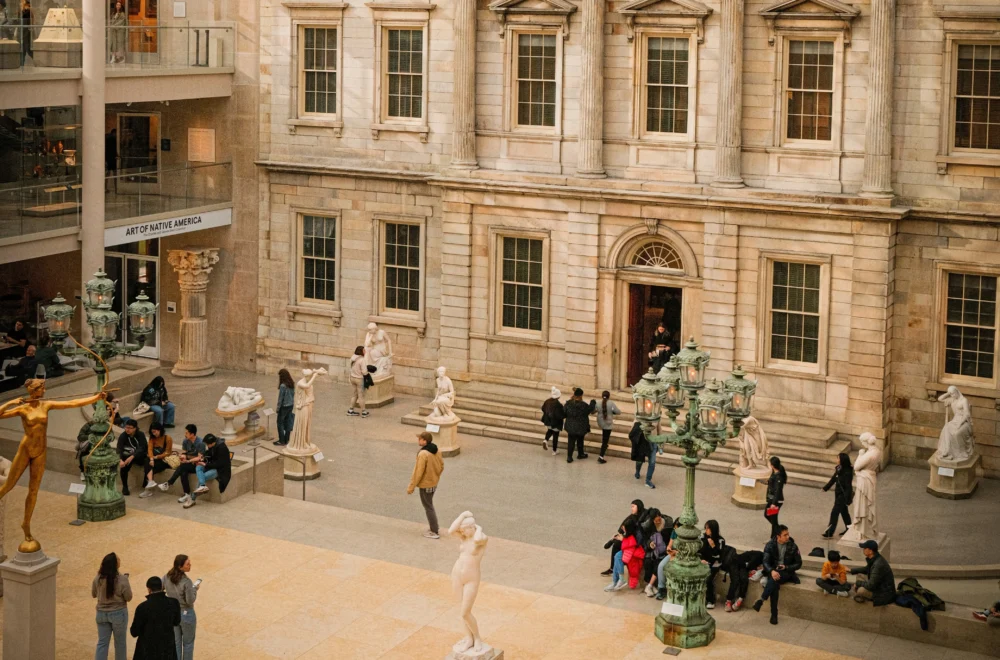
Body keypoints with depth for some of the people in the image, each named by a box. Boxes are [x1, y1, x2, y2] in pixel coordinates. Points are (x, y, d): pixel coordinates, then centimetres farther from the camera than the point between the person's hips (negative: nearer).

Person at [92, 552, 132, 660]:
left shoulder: (98, 578, -12)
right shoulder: (122, 580, -24)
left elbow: (93, 594, 4)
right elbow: (128, 597, -11)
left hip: (102, 613, 3)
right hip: (118, 614, -3)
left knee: (102, 643, 13)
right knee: (120, 642, 17)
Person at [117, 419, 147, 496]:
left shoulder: (141, 435, -11)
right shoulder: (122, 436, -10)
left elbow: (142, 448, -25)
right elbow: (119, 449, -22)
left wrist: (132, 457, -42)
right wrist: (120, 460, -43)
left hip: (140, 456, 0)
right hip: (127, 456, 0)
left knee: (148, 462, -28)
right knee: (123, 465, -32)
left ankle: (145, 484, -9)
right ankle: (125, 487, -17)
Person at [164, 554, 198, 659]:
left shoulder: (167, 577, -9)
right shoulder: (187, 582, -28)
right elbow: (190, 601, -23)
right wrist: (194, 589, -7)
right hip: (186, 614, -5)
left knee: (175, 642, 18)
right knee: (188, 643, 15)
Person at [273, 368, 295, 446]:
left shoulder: (283, 386, -22)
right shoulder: (292, 384, 0)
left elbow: (280, 398, -17)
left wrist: (278, 408, -7)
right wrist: (292, 403, 18)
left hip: (284, 406, -7)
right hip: (291, 406, 7)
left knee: (280, 423, 6)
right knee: (288, 423, 14)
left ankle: (282, 441, 9)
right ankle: (286, 440, 21)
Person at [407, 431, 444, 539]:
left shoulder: (423, 454, -28)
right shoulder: (435, 450, -2)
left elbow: (418, 472, -25)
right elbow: (441, 466, 8)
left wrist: (411, 487, -16)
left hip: (425, 484, -8)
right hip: (434, 482, 8)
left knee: (428, 507, 6)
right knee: (429, 505, 24)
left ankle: (434, 532, 15)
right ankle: (434, 526, 35)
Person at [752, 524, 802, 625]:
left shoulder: (793, 546, -3)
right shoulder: (770, 545, -3)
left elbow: (798, 564, 3)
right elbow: (765, 561, -9)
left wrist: (786, 567, -13)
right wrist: (772, 571, -30)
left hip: (786, 572, -1)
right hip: (773, 571, 1)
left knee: (775, 579, -37)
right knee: (774, 582, -34)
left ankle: (761, 600, -38)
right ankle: (774, 615, -32)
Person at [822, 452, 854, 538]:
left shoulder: (847, 472, -23)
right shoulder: (839, 469, 0)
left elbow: (848, 486, -22)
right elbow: (833, 479, 14)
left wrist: (848, 499, -23)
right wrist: (825, 488, 24)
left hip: (843, 495, -8)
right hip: (838, 493, 8)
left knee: (834, 512, -6)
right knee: (843, 511, 20)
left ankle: (830, 533, 0)